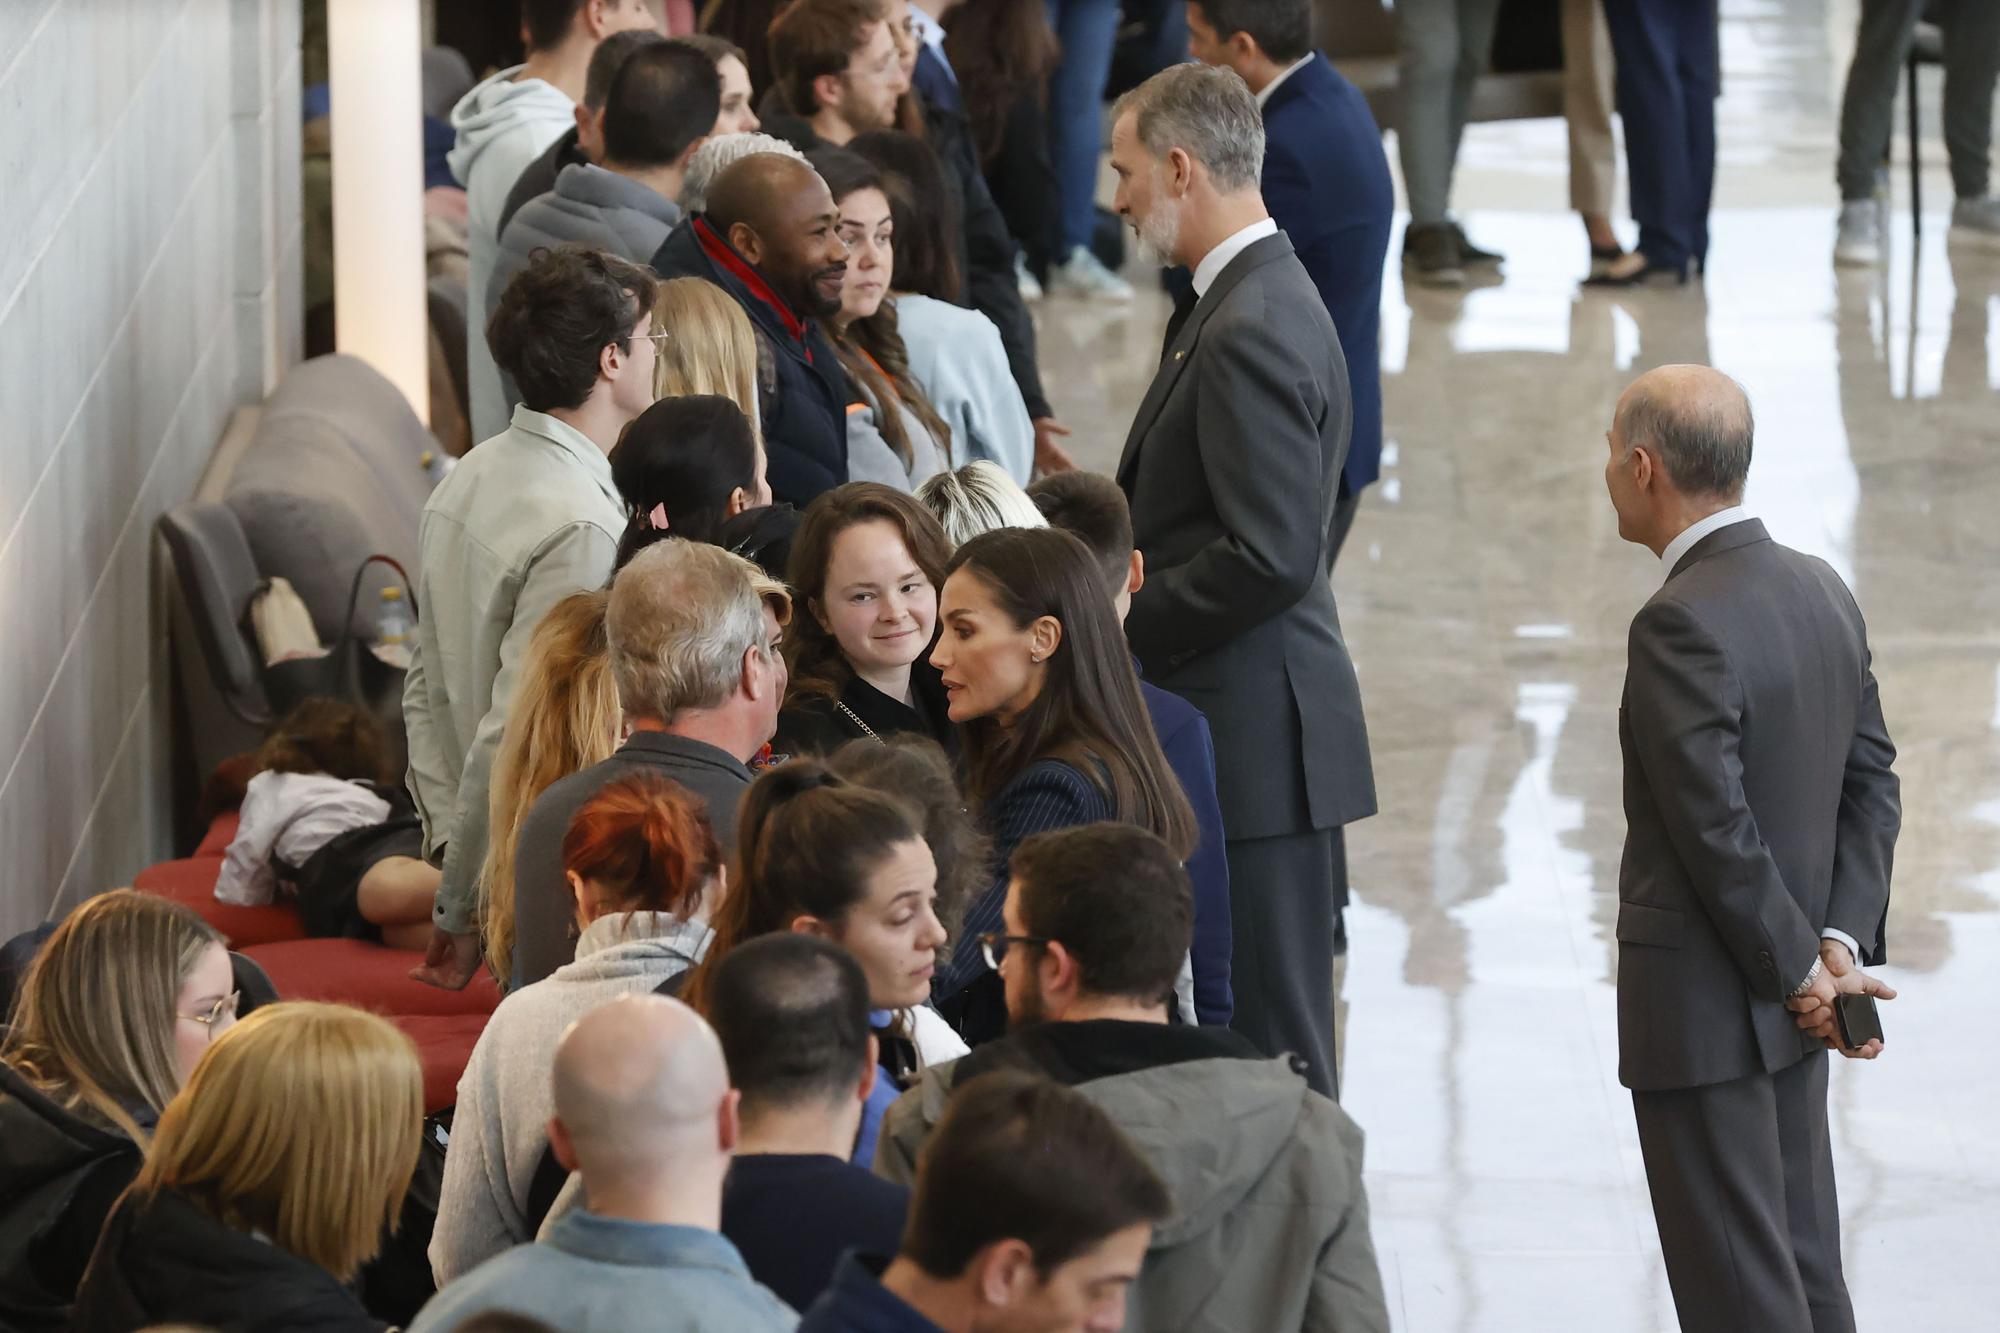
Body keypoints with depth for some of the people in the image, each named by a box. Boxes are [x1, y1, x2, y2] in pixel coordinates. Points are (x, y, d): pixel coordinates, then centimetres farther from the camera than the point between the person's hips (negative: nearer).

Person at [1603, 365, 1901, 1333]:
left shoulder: (1681, 624, -22)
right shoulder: (1822, 592, 5)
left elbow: (1717, 827, -22)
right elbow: (1873, 787, 6)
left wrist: (1803, 969, -12)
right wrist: (1840, 947, -2)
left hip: (1704, 1013, -8)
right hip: (1789, 1009, 8)